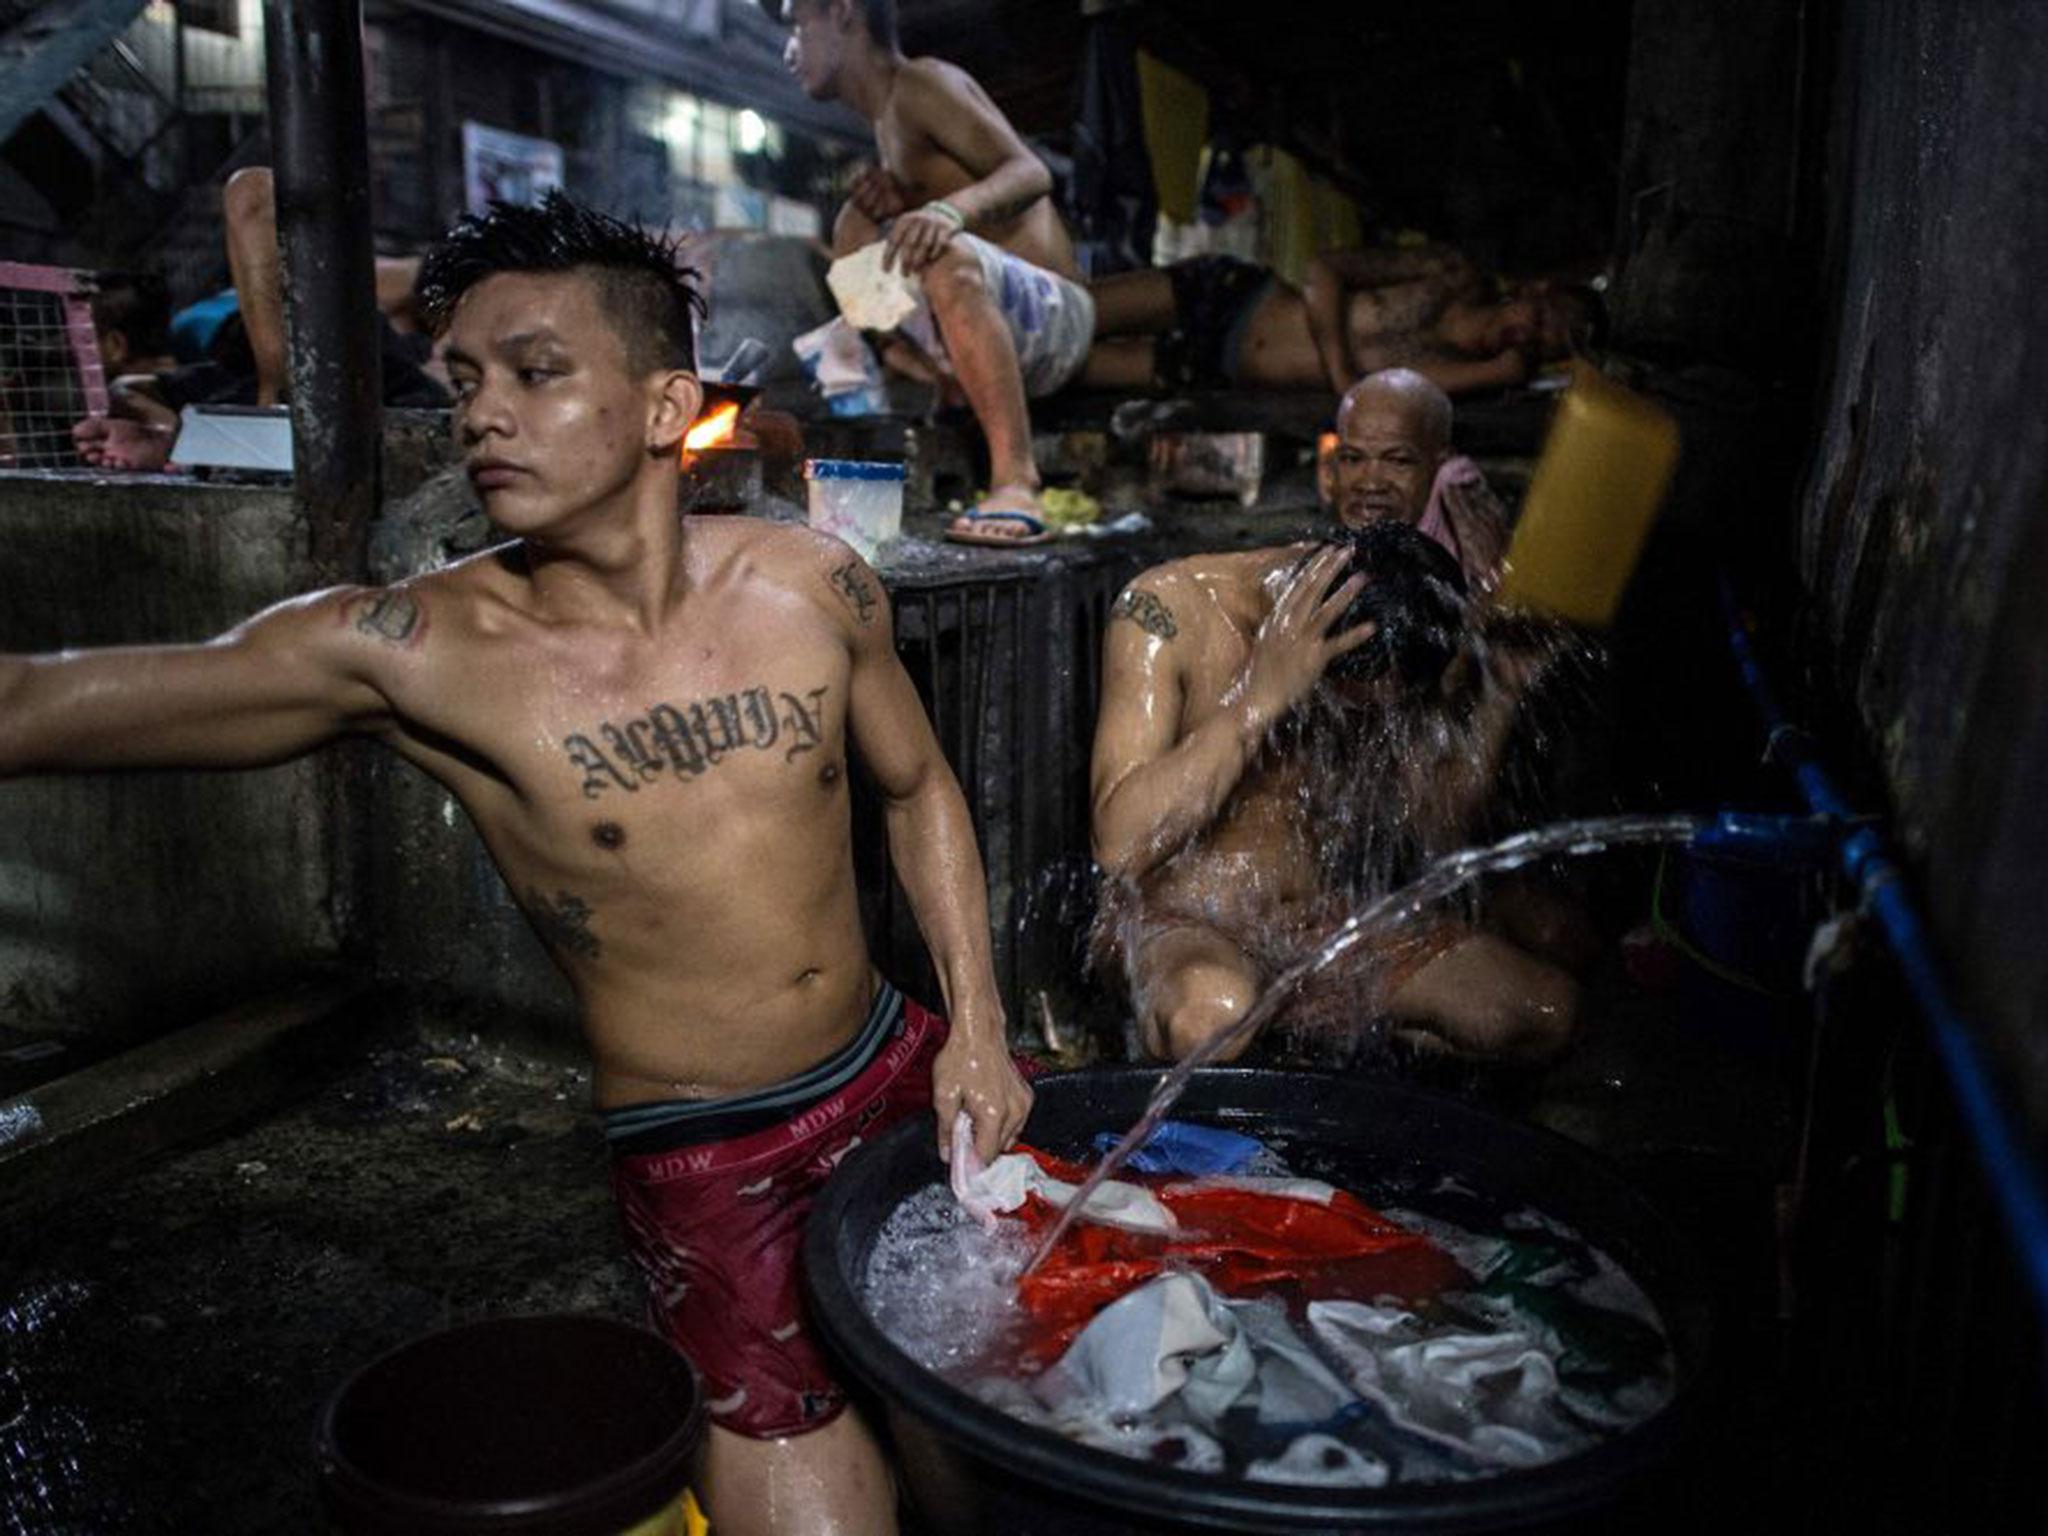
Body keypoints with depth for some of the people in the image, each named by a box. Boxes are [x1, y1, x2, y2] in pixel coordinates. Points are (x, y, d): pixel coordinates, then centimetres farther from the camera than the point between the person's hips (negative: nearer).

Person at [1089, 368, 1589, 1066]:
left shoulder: (1415, 612, -3)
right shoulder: (1171, 607, -17)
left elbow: (1441, 838, -1)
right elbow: (1121, 842, -27)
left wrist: (1498, 699, -15)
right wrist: (1263, 694, -32)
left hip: (1329, 917, 6)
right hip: (1185, 924, -5)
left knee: (1546, 1008, -11)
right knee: (1212, 1017, -39)